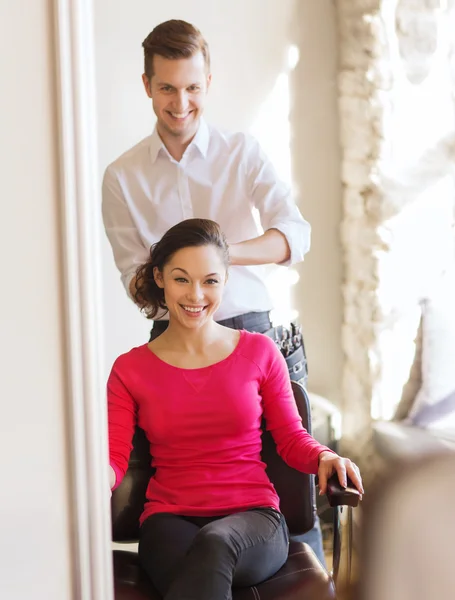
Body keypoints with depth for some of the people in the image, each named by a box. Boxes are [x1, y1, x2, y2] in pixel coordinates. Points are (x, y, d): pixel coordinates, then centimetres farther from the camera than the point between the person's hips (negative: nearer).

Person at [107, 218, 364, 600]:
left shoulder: (260, 353, 7)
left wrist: (325, 458, -11)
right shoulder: (130, 370, 8)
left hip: (254, 519, 1)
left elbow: (291, 439, 11)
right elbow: (115, 459, 1)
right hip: (170, 521, 0)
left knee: (214, 544, -38)